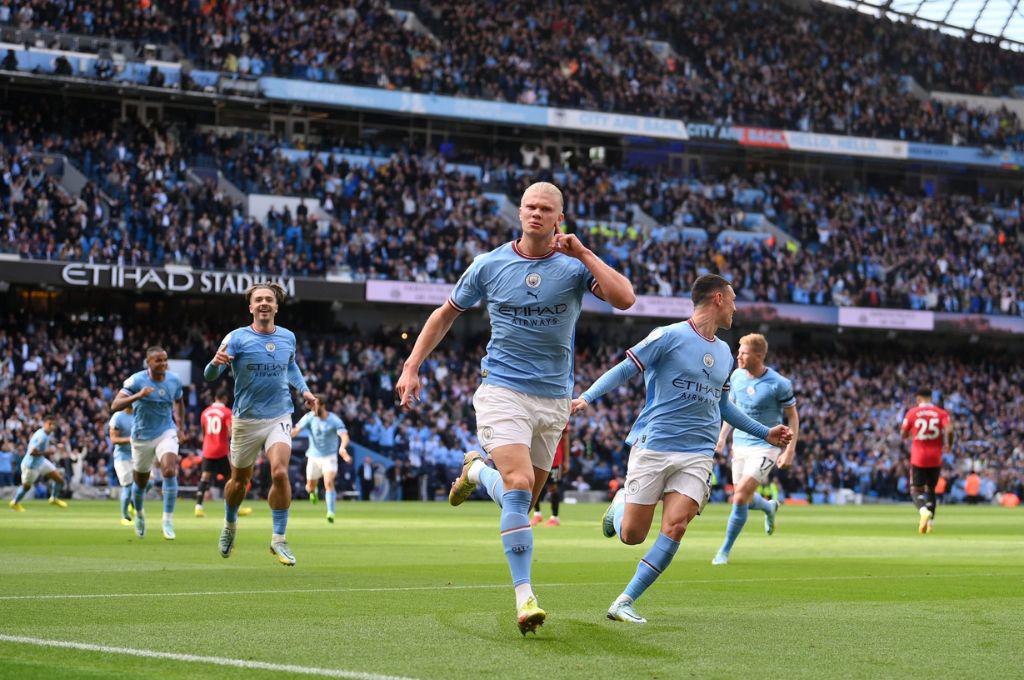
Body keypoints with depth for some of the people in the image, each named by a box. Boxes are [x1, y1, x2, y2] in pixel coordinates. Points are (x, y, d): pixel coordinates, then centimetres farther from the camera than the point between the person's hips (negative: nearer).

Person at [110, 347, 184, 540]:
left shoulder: (174, 380, -3)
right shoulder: (136, 380, -16)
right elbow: (115, 406, -24)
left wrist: (179, 426, 8)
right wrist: (138, 396, -38)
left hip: (166, 433, 1)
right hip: (142, 437, -1)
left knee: (169, 471, -24)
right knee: (140, 482, 12)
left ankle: (168, 520, -17)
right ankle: (139, 514, 43)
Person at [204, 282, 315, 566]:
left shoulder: (288, 337, 3)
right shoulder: (237, 338, -10)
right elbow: (210, 376, -18)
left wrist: (304, 390, 12)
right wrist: (216, 363, -40)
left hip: (279, 417, 1)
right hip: (245, 420, -1)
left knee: (280, 472, -20)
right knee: (240, 479, 11)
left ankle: (279, 539, -11)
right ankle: (230, 525, 42)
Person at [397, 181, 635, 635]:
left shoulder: (574, 266, -2)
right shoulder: (489, 266, 0)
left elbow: (624, 299, -18)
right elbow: (446, 314, 13)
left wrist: (583, 253, -20)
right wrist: (412, 367, 8)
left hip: (553, 399, 2)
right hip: (502, 390, -2)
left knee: (523, 501, 10)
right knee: (518, 487, -22)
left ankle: (477, 470, 43)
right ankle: (525, 598, -22)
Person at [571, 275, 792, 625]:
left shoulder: (724, 353, 17)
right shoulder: (669, 336, -4)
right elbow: (623, 371, -4)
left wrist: (765, 433, 30)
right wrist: (586, 397, -19)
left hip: (697, 456, 5)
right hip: (652, 448, -4)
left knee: (674, 528, -16)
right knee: (631, 535, -2)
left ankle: (624, 602, -7)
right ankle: (620, 504, 36)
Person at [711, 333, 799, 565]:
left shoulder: (779, 384, -16)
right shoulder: (737, 376, 1)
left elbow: (793, 416, -6)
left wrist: (790, 451, -12)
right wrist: (722, 438, 9)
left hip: (765, 446, -6)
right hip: (740, 444, 6)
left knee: (740, 497, -16)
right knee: (745, 499, 11)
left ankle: (724, 551, -3)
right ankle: (770, 507, 48)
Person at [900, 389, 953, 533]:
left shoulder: (912, 413, 0)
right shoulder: (941, 413, 2)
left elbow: (903, 434, 2)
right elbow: (949, 430, -13)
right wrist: (949, 444, 4)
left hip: (918, 458, -2)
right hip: (936, 458, 2)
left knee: (916, 489, 4)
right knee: (931, 489, 18)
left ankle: (923, 510, -26)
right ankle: (930, 521, 8)